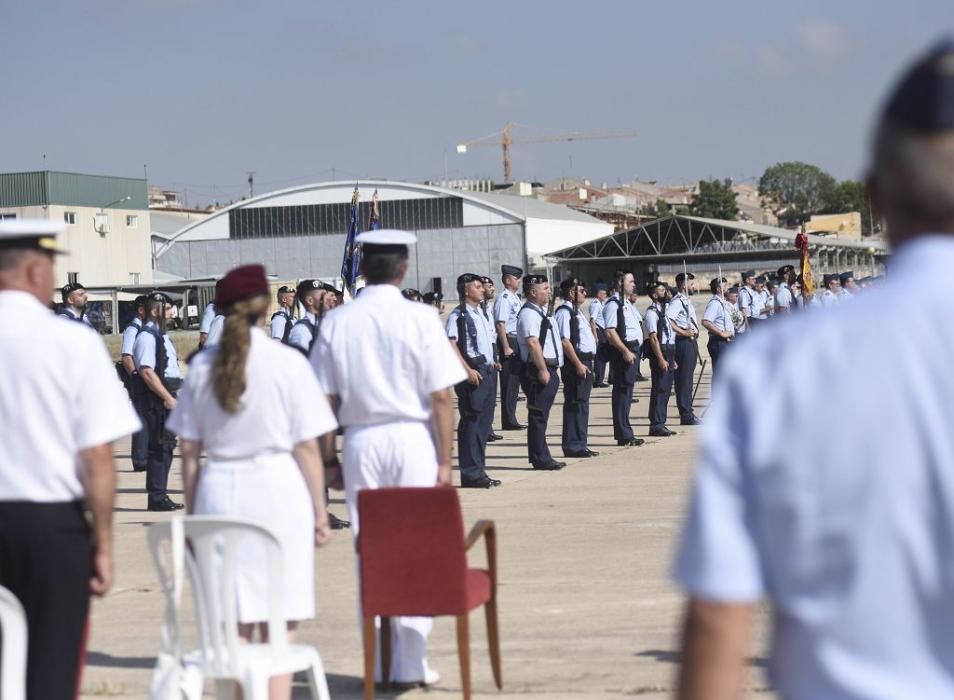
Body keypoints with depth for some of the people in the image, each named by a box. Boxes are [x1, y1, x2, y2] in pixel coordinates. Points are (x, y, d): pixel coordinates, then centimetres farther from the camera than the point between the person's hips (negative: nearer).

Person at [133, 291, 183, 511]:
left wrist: (174, 395, 17)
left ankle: (160, 496, 18)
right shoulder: (147, 337, -14)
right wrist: (167, 398, -21)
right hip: (157, 400, -10)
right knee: (159, 446, -8)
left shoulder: (161, 335, 18)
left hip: (168, 397, 10)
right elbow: (147, 372, -22)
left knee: (166, 445, 12)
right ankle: (156, 497, -4)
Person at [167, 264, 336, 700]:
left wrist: (192, 512, 14)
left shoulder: (202, 365, 5)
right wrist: (319, 513, 2)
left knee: (232, 626, 10)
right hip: (278, 491, -3)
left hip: (218, 492, 3)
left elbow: (188, 449, 6)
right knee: (278, 625, 2)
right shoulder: (287, 362, -5)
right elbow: (307, 447, -5)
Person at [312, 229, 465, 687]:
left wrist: (328, 460, 9)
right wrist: (445, 461, -2)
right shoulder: (420, 319, -6)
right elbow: (441, 396, -8)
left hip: (362, 441, 2)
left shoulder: (337, 323, 0)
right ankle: (411, 663, 6)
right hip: (413, 440, -2)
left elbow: (325, 400, 1)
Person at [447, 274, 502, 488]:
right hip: (473, 373, -9)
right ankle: (470, 474, -4)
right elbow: (451, 345, -18)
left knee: (484, 422, 11)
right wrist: (468, 370, -24)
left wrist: (491, 365, 18)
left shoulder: (480, 314, 19)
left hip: (487, 371, 9)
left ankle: (479, 471, 17)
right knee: (471, 422, -7)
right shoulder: (458, 315, -9)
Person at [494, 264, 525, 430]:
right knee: (508, 383, -5)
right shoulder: (504, 298, -14)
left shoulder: (515, 298, 15)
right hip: (509, 341, -10)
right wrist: (506, 347, -22)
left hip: (518, 341, 10)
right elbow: (500, 324, -20)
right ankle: (508, 422, -1)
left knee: (514, 381, 13)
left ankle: (511, 420, 20)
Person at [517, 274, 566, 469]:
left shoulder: (540, 312, 19)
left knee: (541, 415, 13)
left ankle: (542, 457, 19)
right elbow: (533, 343, -23)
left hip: (548, 369, 10)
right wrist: (543, 370, -24)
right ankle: (540, 459, -3)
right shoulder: (528, 314, -14)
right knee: (538, 415, -6)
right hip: (538, 371, -10)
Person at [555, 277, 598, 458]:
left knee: (582, 404, 13)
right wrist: (578, 364, -20)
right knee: (575, 403, -7)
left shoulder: (576, 312, 18)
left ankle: (580, 444, 19)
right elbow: (565, 341, -19)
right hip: (575, 361, -10)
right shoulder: (564, 312, -13)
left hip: (585, 361, 10)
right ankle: (573, 446, -3)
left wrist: (587, 363, 19)